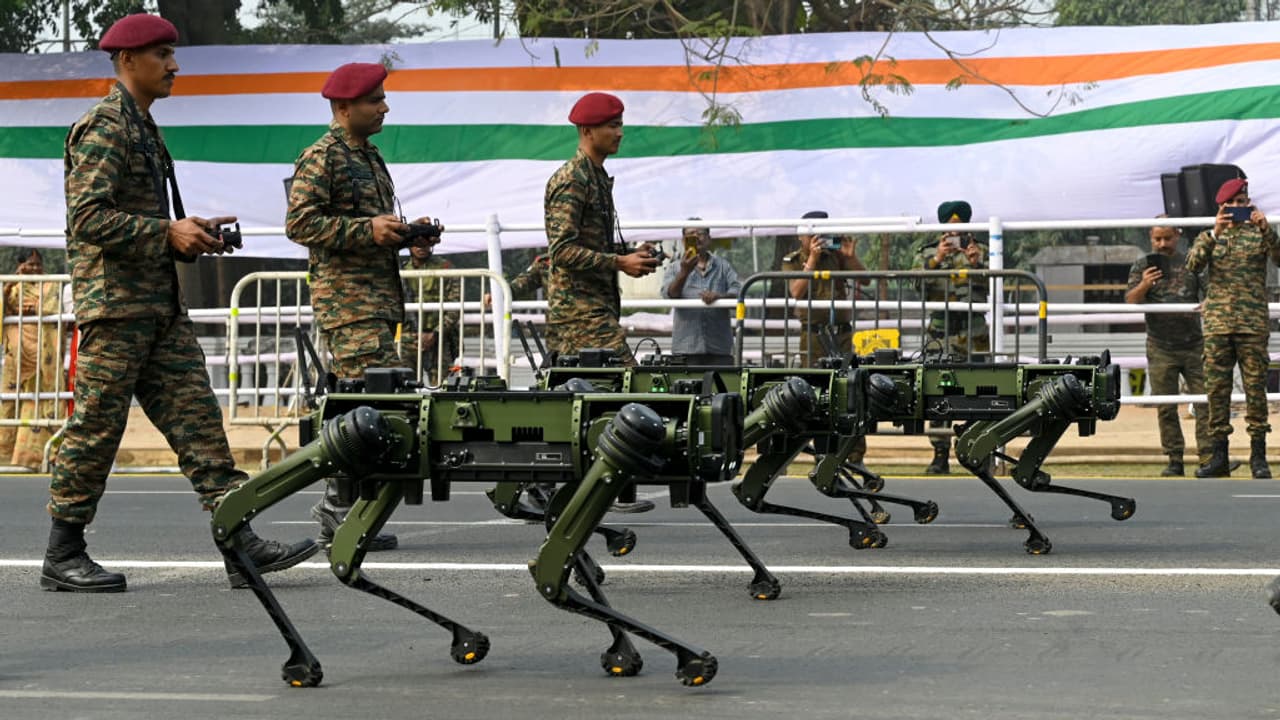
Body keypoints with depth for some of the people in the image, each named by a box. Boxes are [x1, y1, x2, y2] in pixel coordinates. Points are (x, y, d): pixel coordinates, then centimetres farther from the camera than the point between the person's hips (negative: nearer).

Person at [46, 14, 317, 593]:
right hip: (114, 304, -9)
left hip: (159, 303, 9)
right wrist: (169, 234, -18)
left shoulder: (144, 128, 20)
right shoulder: (103, 128, -10)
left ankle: (241, 543, -3)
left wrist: (190, 234, 10)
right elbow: (87, 217, -20)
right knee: (96, 427, -3)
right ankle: (63, 557, 6)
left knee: (196, 417, 1)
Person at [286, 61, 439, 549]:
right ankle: (340, 505, -14)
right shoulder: (320, 158, -7)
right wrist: (368, 230, -19)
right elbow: (300, 223, -16)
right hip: (346, 298, -10)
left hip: (379, 298, 10)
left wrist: (408, 233, 13)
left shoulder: (369, 157, 23)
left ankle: (338, 511, 11)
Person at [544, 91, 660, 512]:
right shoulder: (571, 181, -12)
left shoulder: (598, 177, 19)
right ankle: (623, 491, -13)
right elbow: (562, 249, -19)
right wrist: (620, 263, -19)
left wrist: (630, 255, 12)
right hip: (580, 307, -10)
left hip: (598, 303, 10)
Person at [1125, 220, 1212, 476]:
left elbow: (1208, 294, 18)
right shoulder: (1142, 266, 7)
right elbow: (1130, 301, -3)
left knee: (1205, 401, -7)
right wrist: (1143, 286, -23)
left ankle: (1207, 455, -6)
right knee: (1166, 407, 1)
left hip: (1194, 344, 1)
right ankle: (1175, 460, 6)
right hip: (1161, 348, -1)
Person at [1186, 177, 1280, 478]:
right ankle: (1219, 456, 4)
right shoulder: (1209, 236, 12)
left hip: (1253, 325, -1)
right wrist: (1215, 233, -18)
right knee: (1217, 388, 0)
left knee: (1255, 387, -2)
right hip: (1217, 323, 1)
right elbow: (1193, 264, -6)